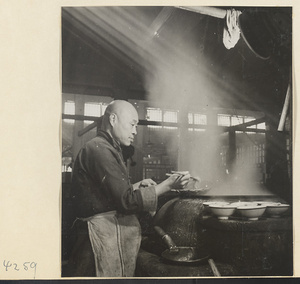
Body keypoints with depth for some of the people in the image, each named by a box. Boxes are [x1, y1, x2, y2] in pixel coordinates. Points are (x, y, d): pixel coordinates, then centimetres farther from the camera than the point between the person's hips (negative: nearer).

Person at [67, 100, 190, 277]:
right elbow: (127, 200, -19)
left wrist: (137, 186, 12)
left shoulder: (107, 149, 18)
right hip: (104, 234, -10)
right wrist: (168, 185, -17)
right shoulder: (100, 149, -16)